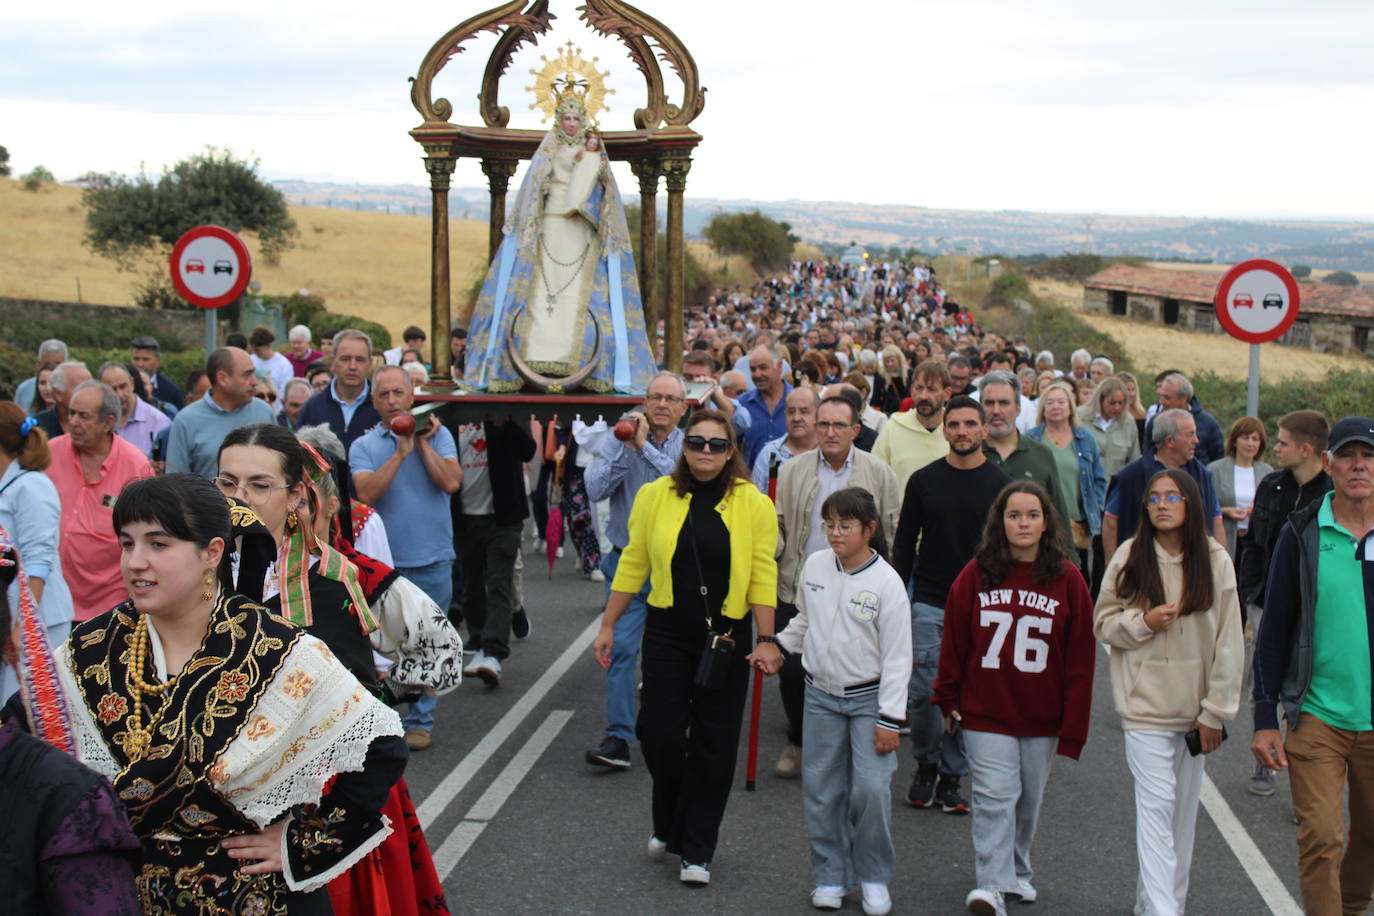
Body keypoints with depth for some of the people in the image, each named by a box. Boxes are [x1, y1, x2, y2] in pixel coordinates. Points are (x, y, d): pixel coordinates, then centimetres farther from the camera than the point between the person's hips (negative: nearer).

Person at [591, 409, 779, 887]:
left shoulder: (753, 504, -4)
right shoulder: (655, 495, 0)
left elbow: (763, 575, -4)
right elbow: (632, 564, 5)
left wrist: (766, 639, -8)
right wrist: (608, 625, 6)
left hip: (726, 637, -1)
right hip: (667, 633, 1)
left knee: (714, 746, 4)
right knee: (660, 732, -1)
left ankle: (697, 851, 16)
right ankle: (668, 825, 27)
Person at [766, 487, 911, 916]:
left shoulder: (887, 583, -14)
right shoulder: (815, 565, 0)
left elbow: (897, 656, -12)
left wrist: (889, 719, -13)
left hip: (868, 698, -4)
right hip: (820, 694, 4)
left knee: (872, 788, -10)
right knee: (821, 789, 6)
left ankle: (874, 878, 9)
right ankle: (830, 876, 19)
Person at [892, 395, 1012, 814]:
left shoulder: (1000, 484, 1)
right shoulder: (923, 480, 3)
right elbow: (904, 544, 7)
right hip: (928, 605, 0)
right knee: (921, 694, -3)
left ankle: (951, 776, 16)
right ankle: (926, 764, 20)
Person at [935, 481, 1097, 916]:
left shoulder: (1067, 580, -3)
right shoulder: (976, 575, -4)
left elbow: (1080, 656, 0)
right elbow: (953, 640, 4)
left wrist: (1073, 725, -2)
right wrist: (948, 699, 6)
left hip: (1042, 717, 2)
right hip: (984, 712, -2)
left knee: (1029, 798, 15)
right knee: (995, 796, -9)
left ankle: (1017, 871, 35)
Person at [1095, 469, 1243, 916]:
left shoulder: (1215, 560, -3)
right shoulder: (1130, 556, -2)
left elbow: (1228, 641, -1)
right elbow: (1103, 621, 5)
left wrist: (1215, 712, -3)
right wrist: (1143, 621, -16)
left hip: (1195, 706, 2)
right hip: (1146, 704, -2)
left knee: (1183, 810, 10)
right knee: (1156, 806, -9)